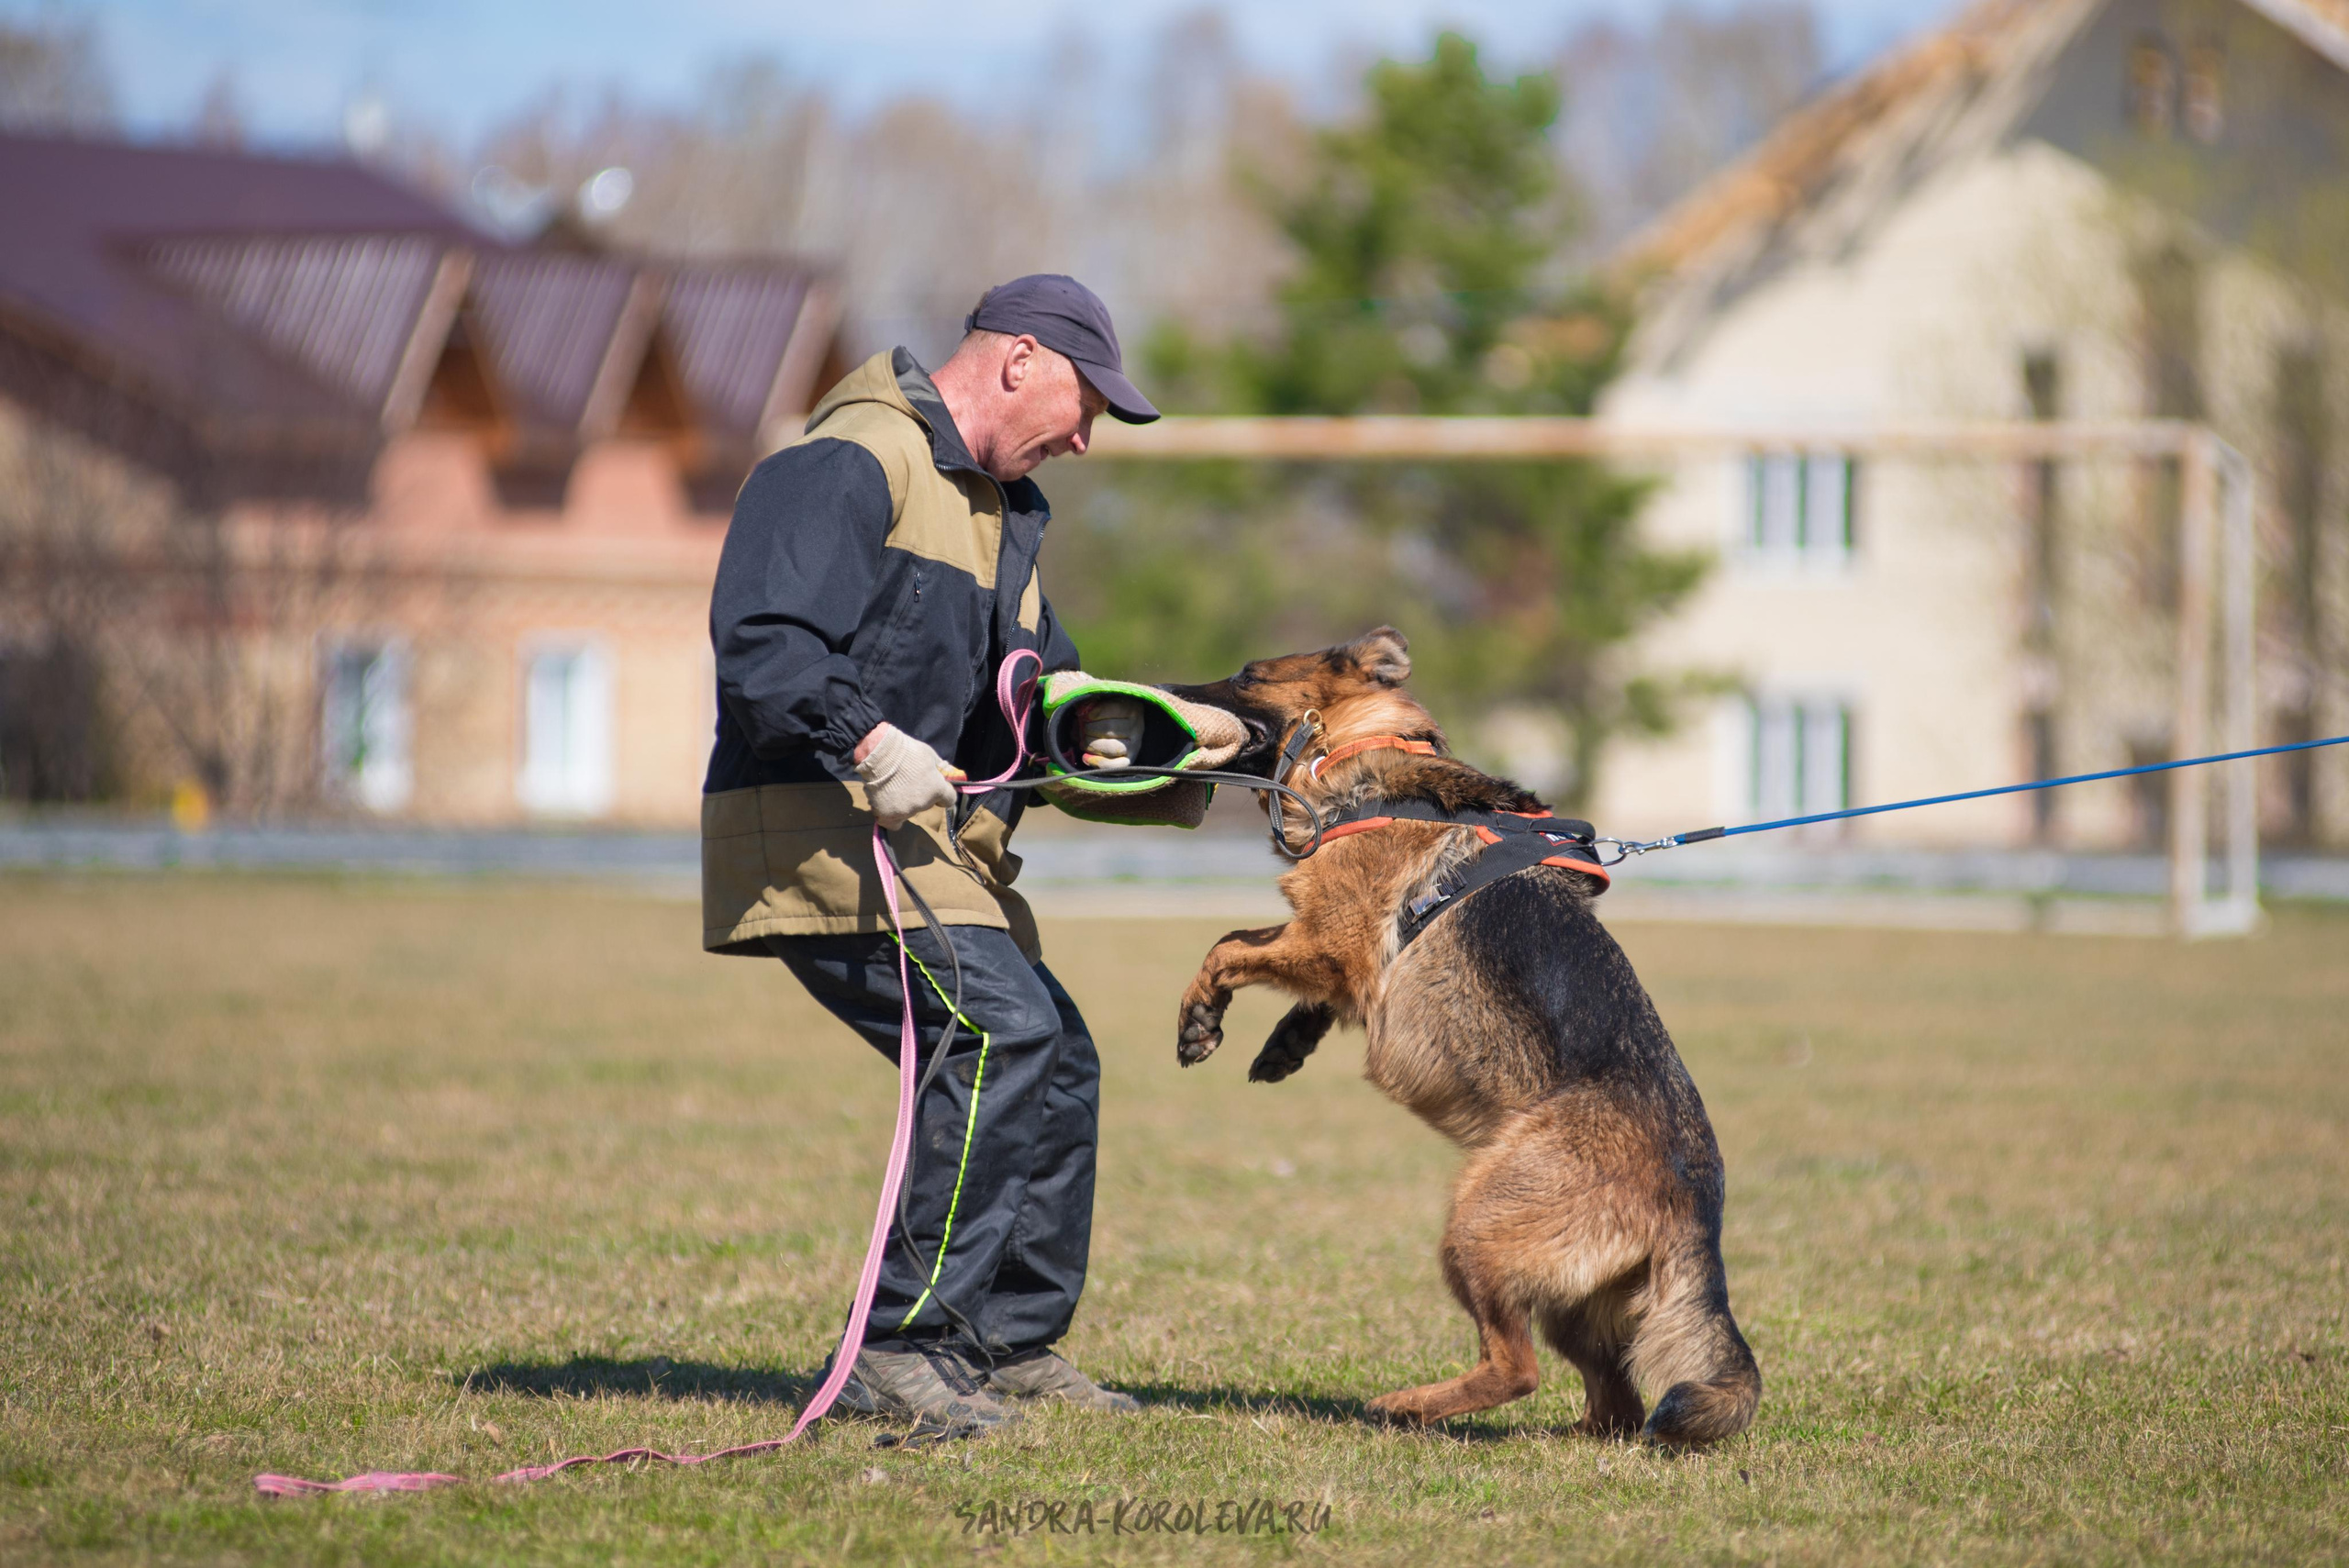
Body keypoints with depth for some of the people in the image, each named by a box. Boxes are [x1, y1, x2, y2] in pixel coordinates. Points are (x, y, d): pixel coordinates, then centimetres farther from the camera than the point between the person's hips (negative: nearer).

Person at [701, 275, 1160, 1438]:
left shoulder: (1001, 505, 23)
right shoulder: (852, 467, -11)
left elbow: (1033, 675, 30)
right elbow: (761, 643, -21)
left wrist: (1097, 732, 8)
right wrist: (867, 744, -33)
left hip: (933, 835, 11)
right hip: (821, 823, -11)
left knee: (1056, 1060, 11)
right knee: (997, 1029, -25)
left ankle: (1012, 1345, 22)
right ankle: (905, 1348, -26)